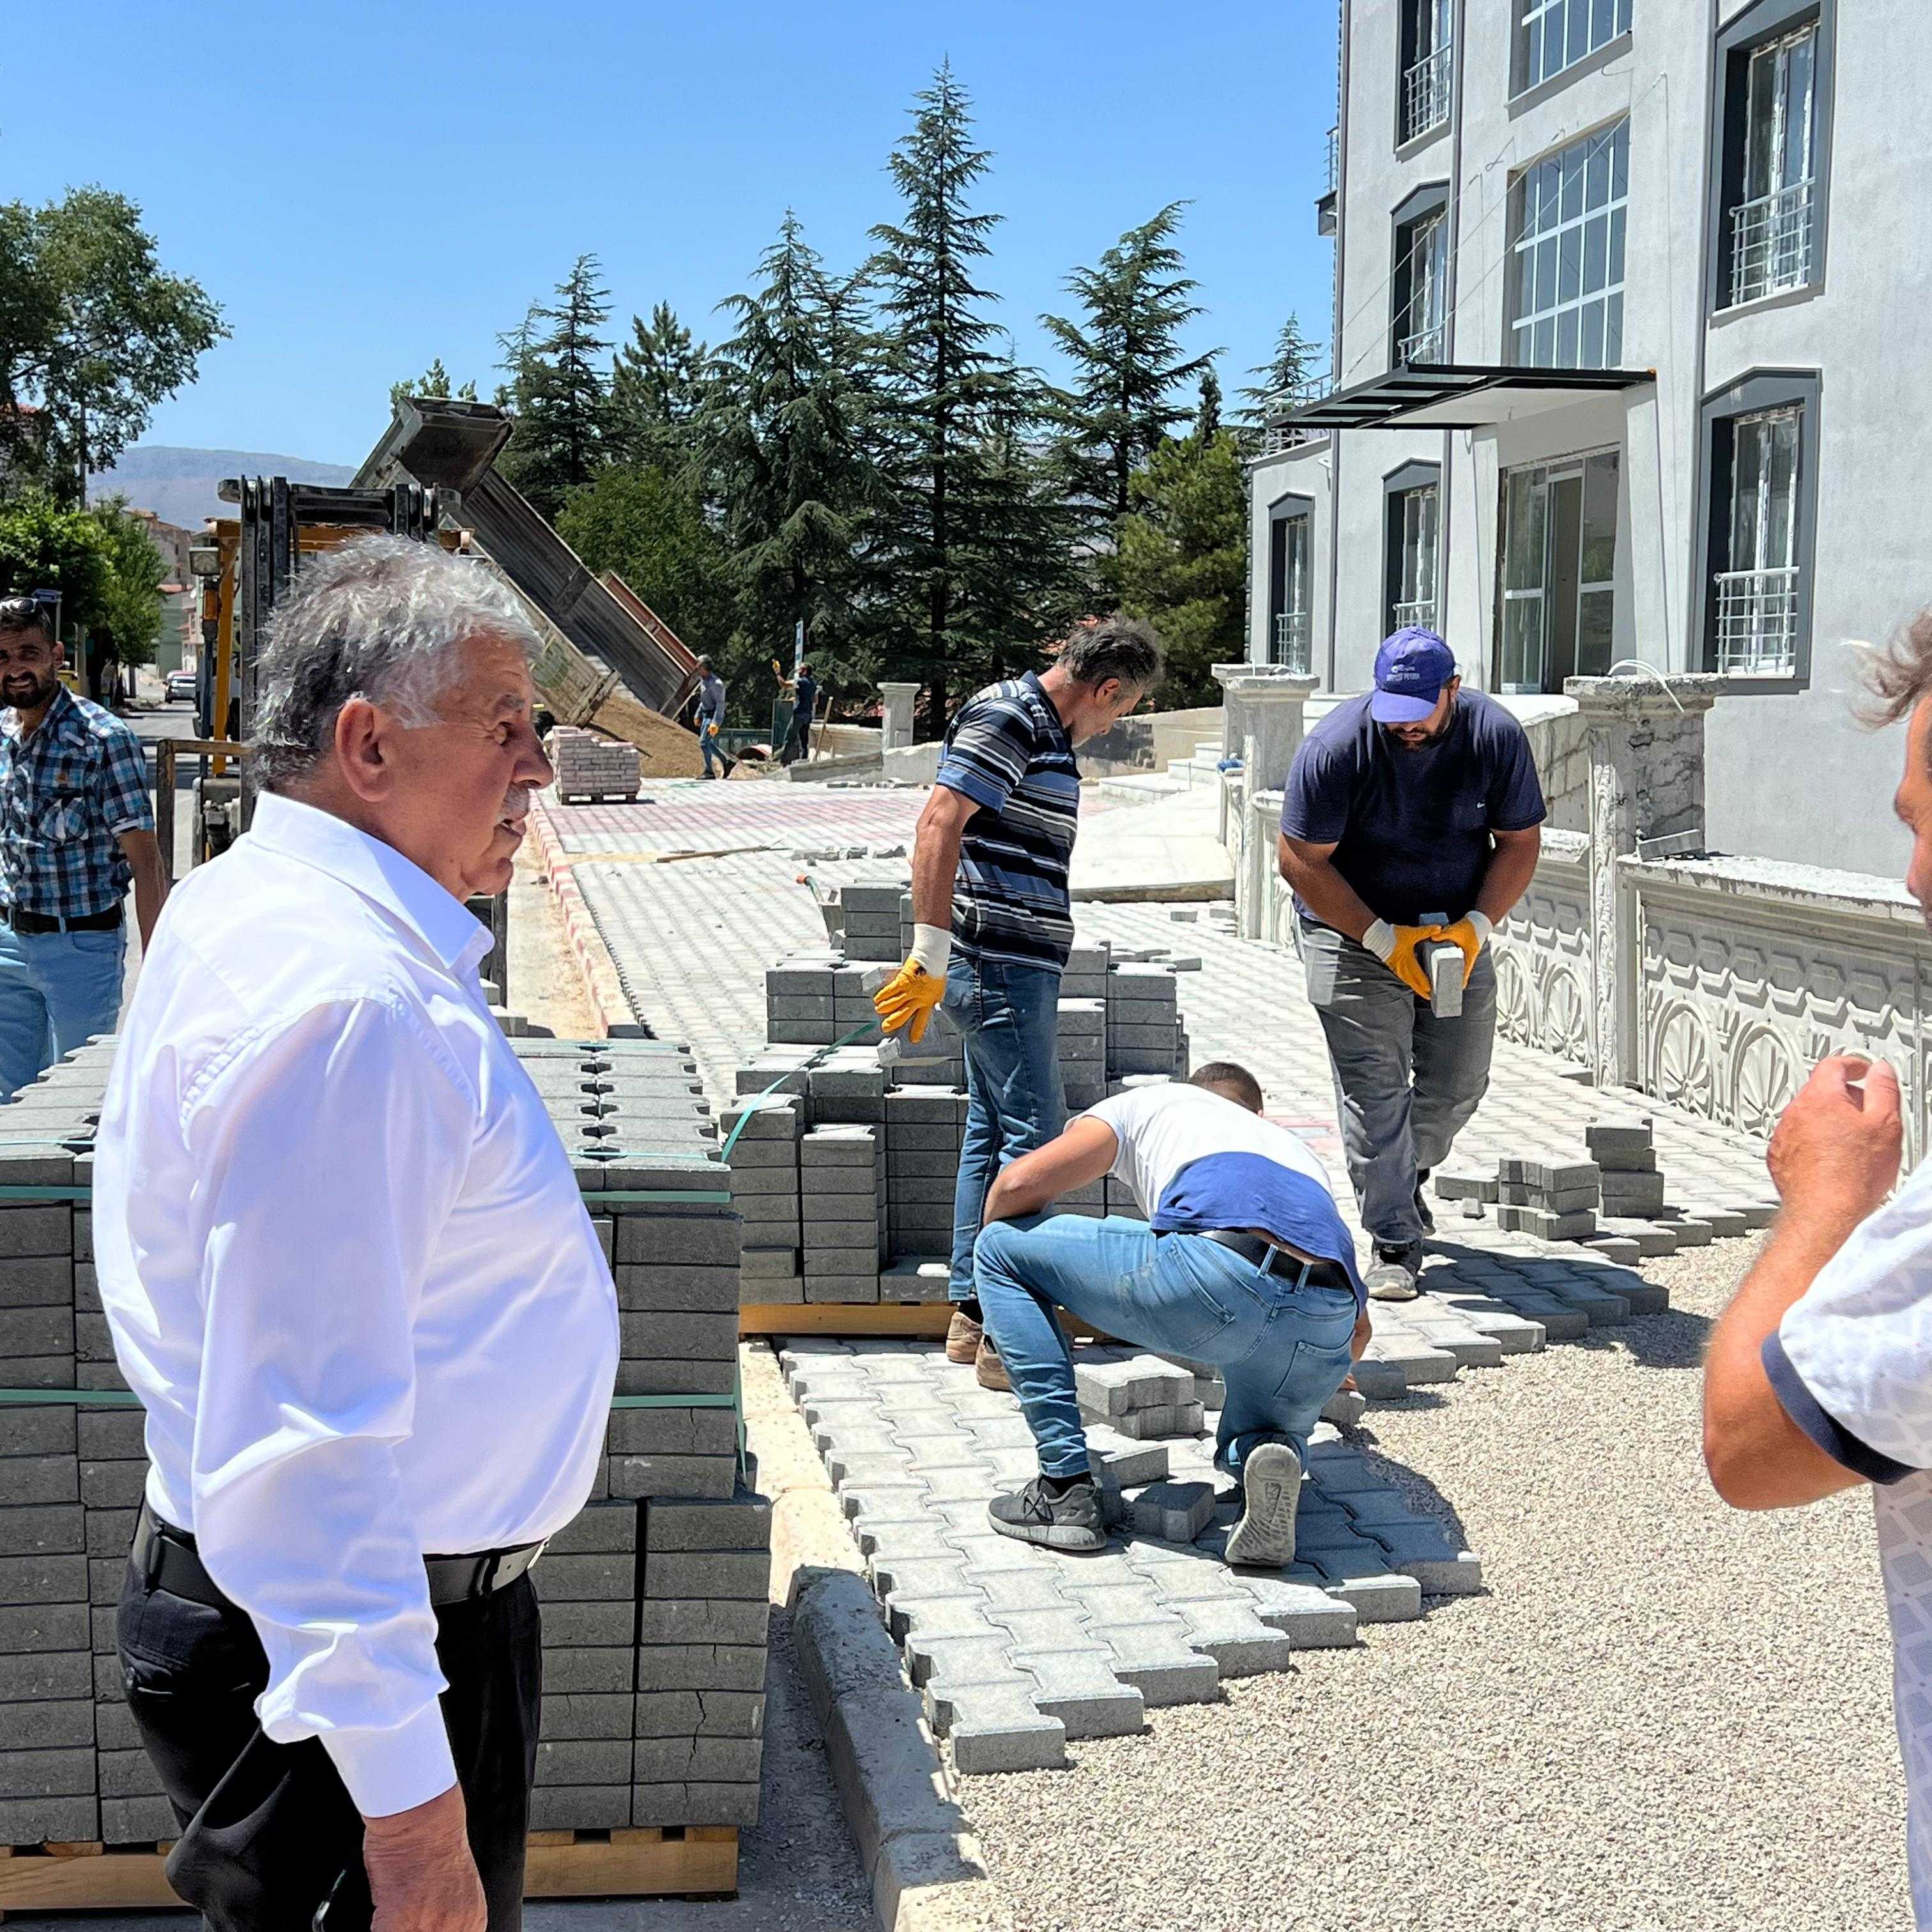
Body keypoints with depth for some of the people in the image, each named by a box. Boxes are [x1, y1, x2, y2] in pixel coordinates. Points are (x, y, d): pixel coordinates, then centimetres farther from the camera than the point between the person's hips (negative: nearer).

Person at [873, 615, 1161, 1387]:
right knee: (1034, 1134, -8)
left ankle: (971, 1314, 20)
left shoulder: (1045, 729, 18)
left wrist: (936, 960, 25)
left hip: (1015, 966, 10)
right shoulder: (1007, 718, -12)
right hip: (999, 963, -10)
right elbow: (939, 825, -21)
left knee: (992, 1131, 13)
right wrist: (931, 952, -24)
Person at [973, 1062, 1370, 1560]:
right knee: (1249, 1448, 36)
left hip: (1220, 1276, -5)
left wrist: (996, 1272, 39)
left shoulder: (1150, 1103, 31)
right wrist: (1323, 1382, 65)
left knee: (1000, 1245, 15)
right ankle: (1266, 1451, -3)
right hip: (1327, 1328, 5)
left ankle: (1066, 1487, 10)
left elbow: (1018, 1185, 17)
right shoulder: (1299, 1152, 42)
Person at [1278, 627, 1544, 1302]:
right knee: (1374, 1089, -10)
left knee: (1459, 1085, 6)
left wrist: (1476, 926, -16)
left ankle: (1402, 1177, 36)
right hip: (1355, 935, -3)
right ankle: (1394, 1244, -1)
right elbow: (1302, 862, -17)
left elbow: (1520, 841, -1)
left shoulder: (1496, 737, -12)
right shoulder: (1335, 746, -21)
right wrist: (1384, 939, -22)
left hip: (1457, 934, 4)